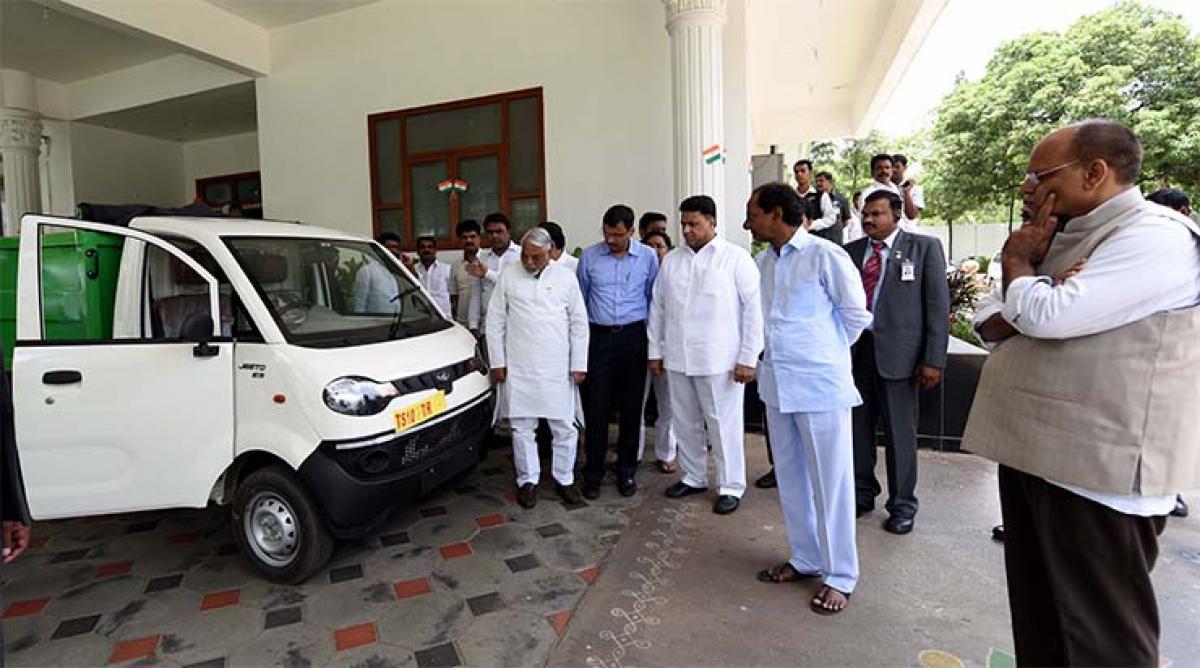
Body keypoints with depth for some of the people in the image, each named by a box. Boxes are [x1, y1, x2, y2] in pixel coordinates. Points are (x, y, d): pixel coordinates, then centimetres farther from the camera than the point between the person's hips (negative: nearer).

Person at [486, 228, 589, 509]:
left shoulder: (566, 277, 3)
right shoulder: (508, 275, 3)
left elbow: (579, 324, 5)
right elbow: (495, 321, 6)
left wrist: (579, 365, 1)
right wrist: (497, 362, 1)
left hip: (557, 368, 0)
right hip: (518, 367, 0)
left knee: (565, 427, 6)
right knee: (522, 427, 7)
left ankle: (564, 479, 23)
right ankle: (528, 480, 23)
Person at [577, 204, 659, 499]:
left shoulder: (647, 257, 1)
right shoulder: (589, 256, 2)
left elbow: (653, 298, 8)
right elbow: (580, 299, 10)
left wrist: (652, 338, 7)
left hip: (633, 337, 0)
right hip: (599, 337, 0)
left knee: (631, 407, 8)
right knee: (596, 408, 1)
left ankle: (626, 471, 23)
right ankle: (593, 473, 16)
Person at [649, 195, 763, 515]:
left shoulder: (736, 258, -5)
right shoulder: (671, 260, 9)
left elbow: (753, 308, -7)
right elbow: (657, 306, 12)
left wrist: (748, 358, -9)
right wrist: (655, 351, 10)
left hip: (719, 359, -5)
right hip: (677, 358, 5)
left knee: (724, 425, 4)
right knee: (684, 422, 16)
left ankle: (731, 486, 22)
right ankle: (693, 477, 34)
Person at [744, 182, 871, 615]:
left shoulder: (825, 256, -12)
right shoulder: (764, 262, 8)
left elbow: (856, 314, -5)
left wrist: (827, 353, 5)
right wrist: (784, 353, 9)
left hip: (820, 385, -7)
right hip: (777, 383, 7)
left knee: (830, 481, 5)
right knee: (790, 478, 16)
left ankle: (840, 576, 21)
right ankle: (805, 559, 33)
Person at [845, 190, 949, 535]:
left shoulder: (924, 247, 0)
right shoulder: (851, 251, 9)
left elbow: (938, 305, -4)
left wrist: (933, 359, -10)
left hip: (897, 352, -3)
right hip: (854, 349, 4)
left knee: (899, 432, 5)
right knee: (858, 426, 13)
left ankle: (902, 505, 23)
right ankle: (862, 493, 31)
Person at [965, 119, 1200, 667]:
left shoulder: (1155, 237, -14)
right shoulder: (1074, 235, 12)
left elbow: (1048, 314, -26)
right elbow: (1001, 326, 11)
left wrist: (1016, 261, -6)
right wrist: (1030, 257, -5)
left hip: (1100, 469, -8)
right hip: (1037, 450, 9)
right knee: (1038, 613, 22)